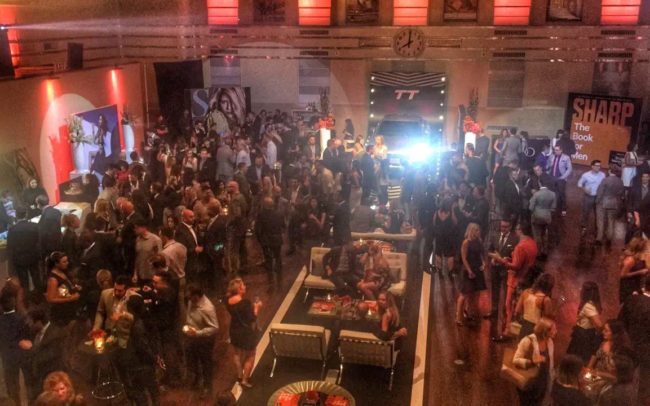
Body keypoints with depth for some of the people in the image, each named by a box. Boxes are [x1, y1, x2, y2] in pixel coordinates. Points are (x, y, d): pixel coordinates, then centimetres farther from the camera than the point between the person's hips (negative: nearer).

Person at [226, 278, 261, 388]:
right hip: (247, 332, -7)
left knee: (238, 353, 26)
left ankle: (240, 375, 42)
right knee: (250, 356, 13)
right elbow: (252, 318, -22)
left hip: (234, 331, 7)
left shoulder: (228, 301, -7)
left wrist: (251, 307, 6)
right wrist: (256, 308, -8)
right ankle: (245, 379, 18)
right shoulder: (245, 302, -30)